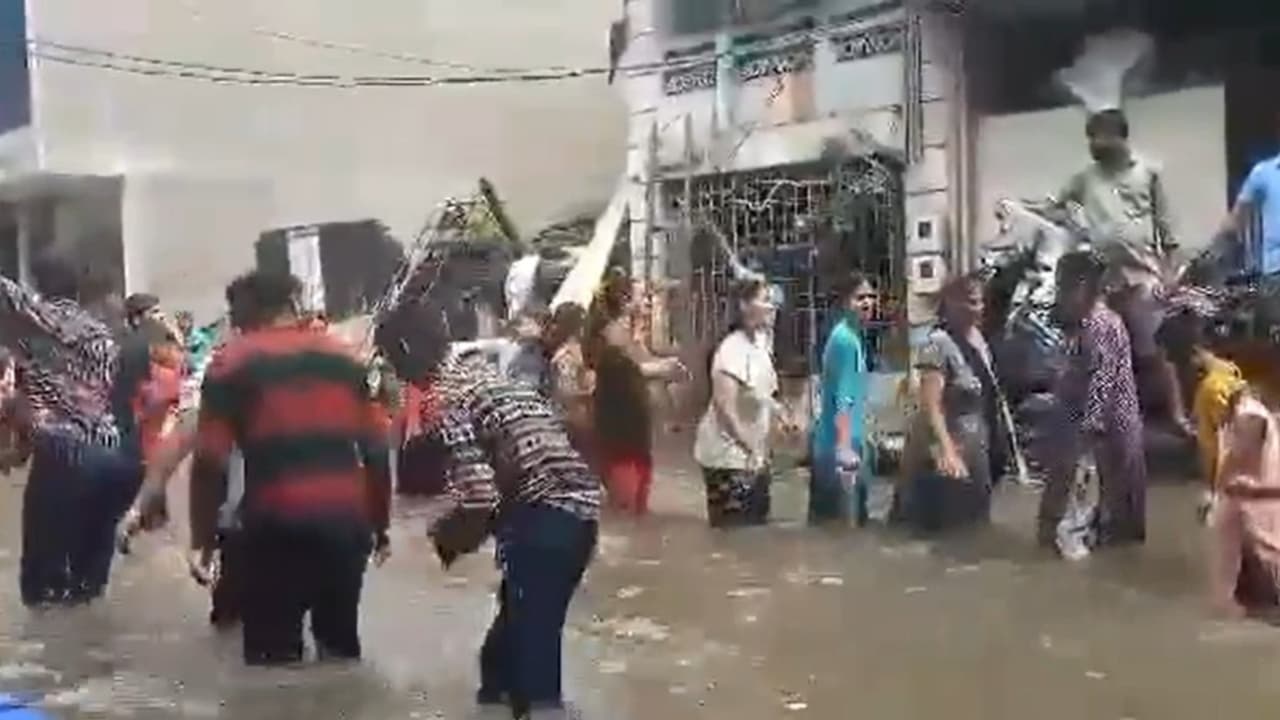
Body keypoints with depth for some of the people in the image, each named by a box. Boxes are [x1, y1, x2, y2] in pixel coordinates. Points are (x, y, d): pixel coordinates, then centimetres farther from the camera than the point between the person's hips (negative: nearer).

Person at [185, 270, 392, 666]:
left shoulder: (230, 364, 6)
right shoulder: (344, 357, 15)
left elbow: (210, 460, -1)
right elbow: (377, 448, 13)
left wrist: (203, 538, 4)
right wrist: (379, 524, 20)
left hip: (277, 523, -4)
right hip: (345, 519, 4)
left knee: (273, 651, 8)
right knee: (340, 641, 19)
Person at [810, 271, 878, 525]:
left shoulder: (854, 335, 13)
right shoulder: (846, 339, -17)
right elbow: (843, 399, -23)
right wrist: (845, 447, -27)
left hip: (837, 443, 10)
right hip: (838, 445, -10)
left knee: (826, 516, 16)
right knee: (841, 520, -4)